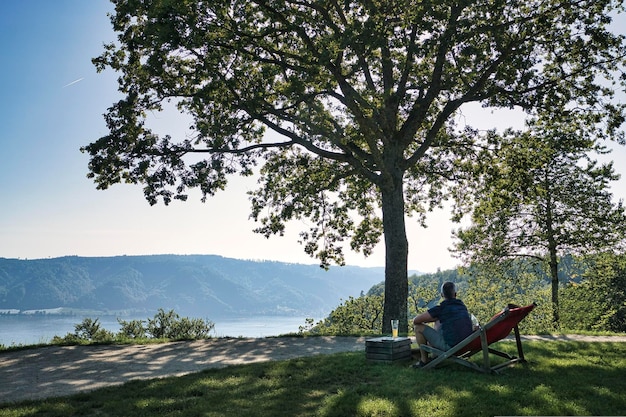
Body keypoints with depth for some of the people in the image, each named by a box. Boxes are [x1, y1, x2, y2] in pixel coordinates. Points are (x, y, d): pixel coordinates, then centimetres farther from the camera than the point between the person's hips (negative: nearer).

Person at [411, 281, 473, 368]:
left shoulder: (441, 308, -13)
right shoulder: (463, 306, 7)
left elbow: (416, 320, -9)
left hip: (449, 345, -7)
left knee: (418, 327, 3)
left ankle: (424, 360, 13)